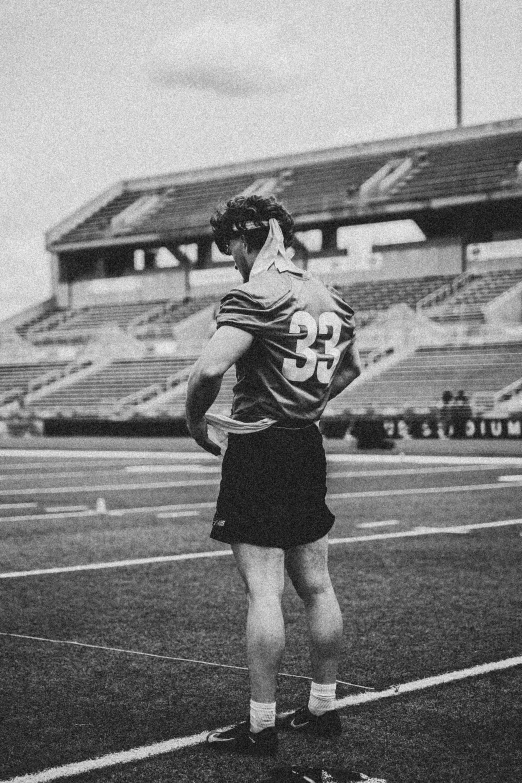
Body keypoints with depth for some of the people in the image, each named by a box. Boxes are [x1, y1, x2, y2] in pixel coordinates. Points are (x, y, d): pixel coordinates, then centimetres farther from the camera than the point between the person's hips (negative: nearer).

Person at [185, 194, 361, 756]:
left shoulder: (254, 295, -13)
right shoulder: (330, 299, 12)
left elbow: (209, 369, -25)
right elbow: (350, 368, 29)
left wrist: (195, 420, -8)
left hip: (258, 450, -8)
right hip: (309, 446, 8)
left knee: (264, 592, -5)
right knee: (316, 587, 13)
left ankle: (262, 726, 0)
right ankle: (324, 708, 23)